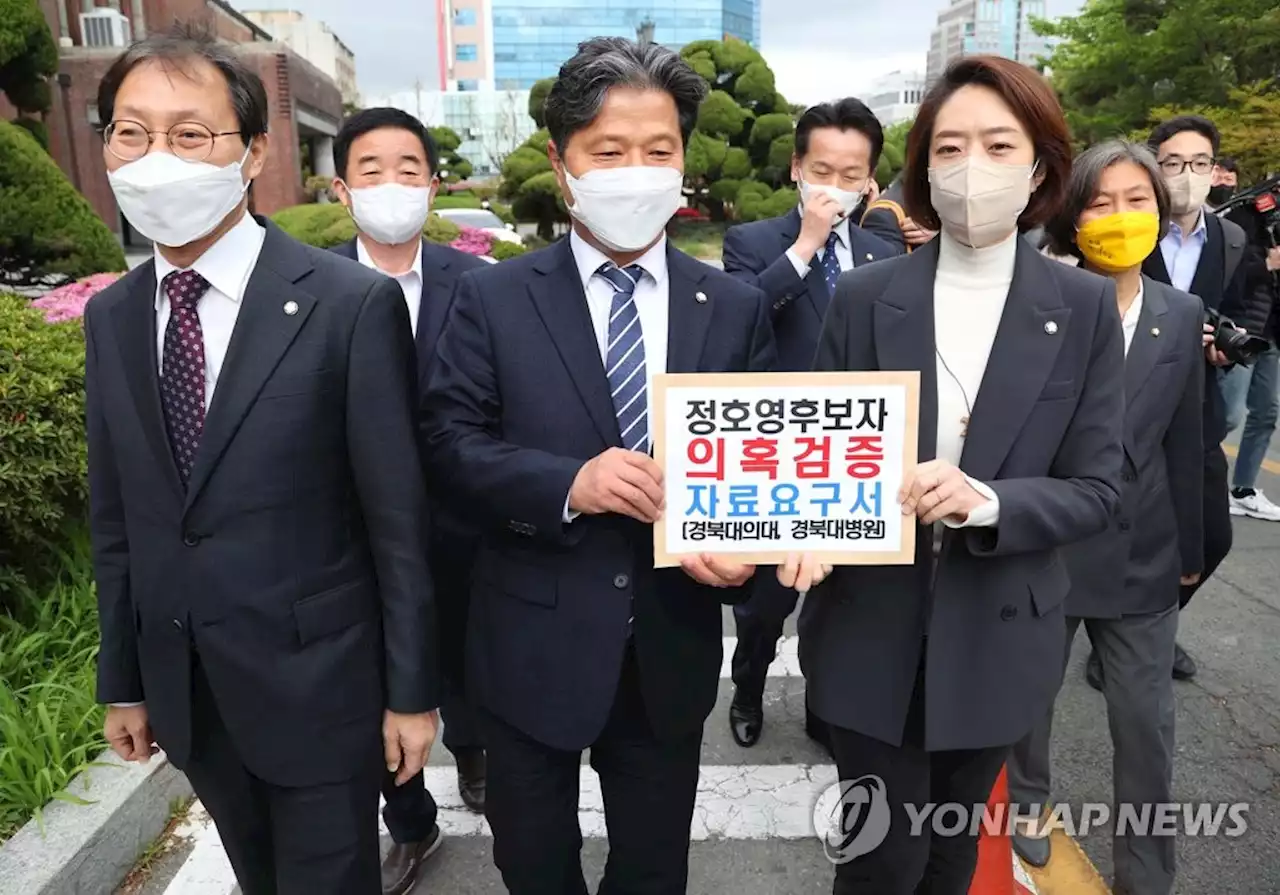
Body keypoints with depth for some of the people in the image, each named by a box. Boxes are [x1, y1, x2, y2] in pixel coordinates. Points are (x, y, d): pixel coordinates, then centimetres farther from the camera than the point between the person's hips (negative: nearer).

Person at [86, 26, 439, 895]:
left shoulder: (353, 303, -15)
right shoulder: (110, 317, 2)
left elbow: (397, 517, -13)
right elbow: (117, 518, 7)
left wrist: (411, 689, -9)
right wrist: (124, 679, 11)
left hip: (317, 680, -5)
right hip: (181, 686, 5)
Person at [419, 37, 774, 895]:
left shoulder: (737, 308, 0)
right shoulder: (493, 297, -5)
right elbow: (449, 439, -9)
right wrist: (567, 484, -25)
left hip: (671, 648, 2)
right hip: (534, 645, -1)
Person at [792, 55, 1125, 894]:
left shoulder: (1086, 308, -5)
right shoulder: (864, 297, -5)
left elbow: (1096, 489, -6)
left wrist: (987, 502, -24)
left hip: (995, 637, 1)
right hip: (872, 630, 0)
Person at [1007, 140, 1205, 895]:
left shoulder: (1183, 317, 2)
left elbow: (1184, 446, 7)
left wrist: (1190, 550, 11)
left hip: (1141, 555, 3)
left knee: (1148, 725, 9)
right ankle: (1028, 800, 46)